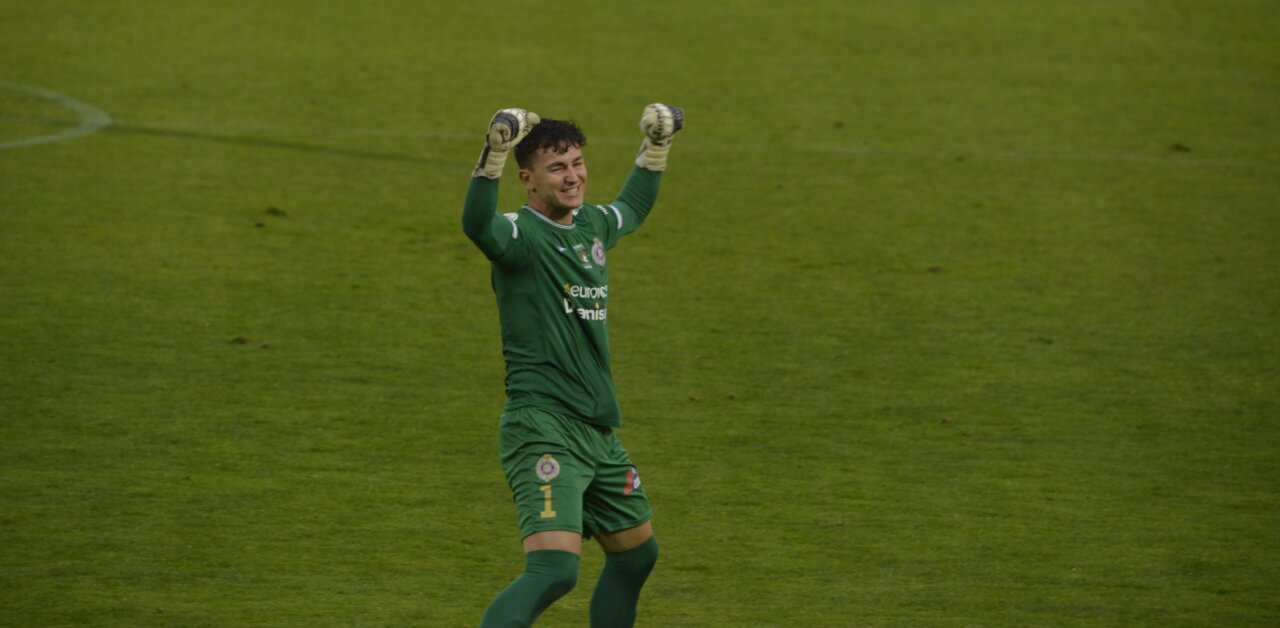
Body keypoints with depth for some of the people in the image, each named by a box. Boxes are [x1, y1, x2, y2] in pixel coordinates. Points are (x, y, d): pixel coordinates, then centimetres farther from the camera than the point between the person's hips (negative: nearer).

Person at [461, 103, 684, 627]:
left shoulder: (593, 225, 12)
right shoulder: (520, 234, -12)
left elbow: (633, 208, 38)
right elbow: (477, 225, -38)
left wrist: (656, 146, 39)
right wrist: (495, 153, -50)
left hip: (598, 429, 9)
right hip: (542, 429, -9)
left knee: (636, 553, 21)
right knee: (555, 569, -24)